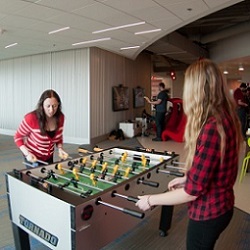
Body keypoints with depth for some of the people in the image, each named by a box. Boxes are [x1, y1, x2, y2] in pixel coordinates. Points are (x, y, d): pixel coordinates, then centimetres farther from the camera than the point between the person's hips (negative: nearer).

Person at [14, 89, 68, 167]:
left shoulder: (60, 117, -14)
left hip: (49, 157, 4)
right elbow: (18, 137, -13)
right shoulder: (31, 118, -27)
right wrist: (27, 153, -25)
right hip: (33, 157, -4)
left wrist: (60, 149, -13)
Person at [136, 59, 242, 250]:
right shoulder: (227, 118, -2)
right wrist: (186, 178, 11)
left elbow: (192, 191, -27)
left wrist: (150, 200, -16)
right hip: (221, 204, 8)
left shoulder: (211, 128, -32)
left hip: (208, 212, -8)